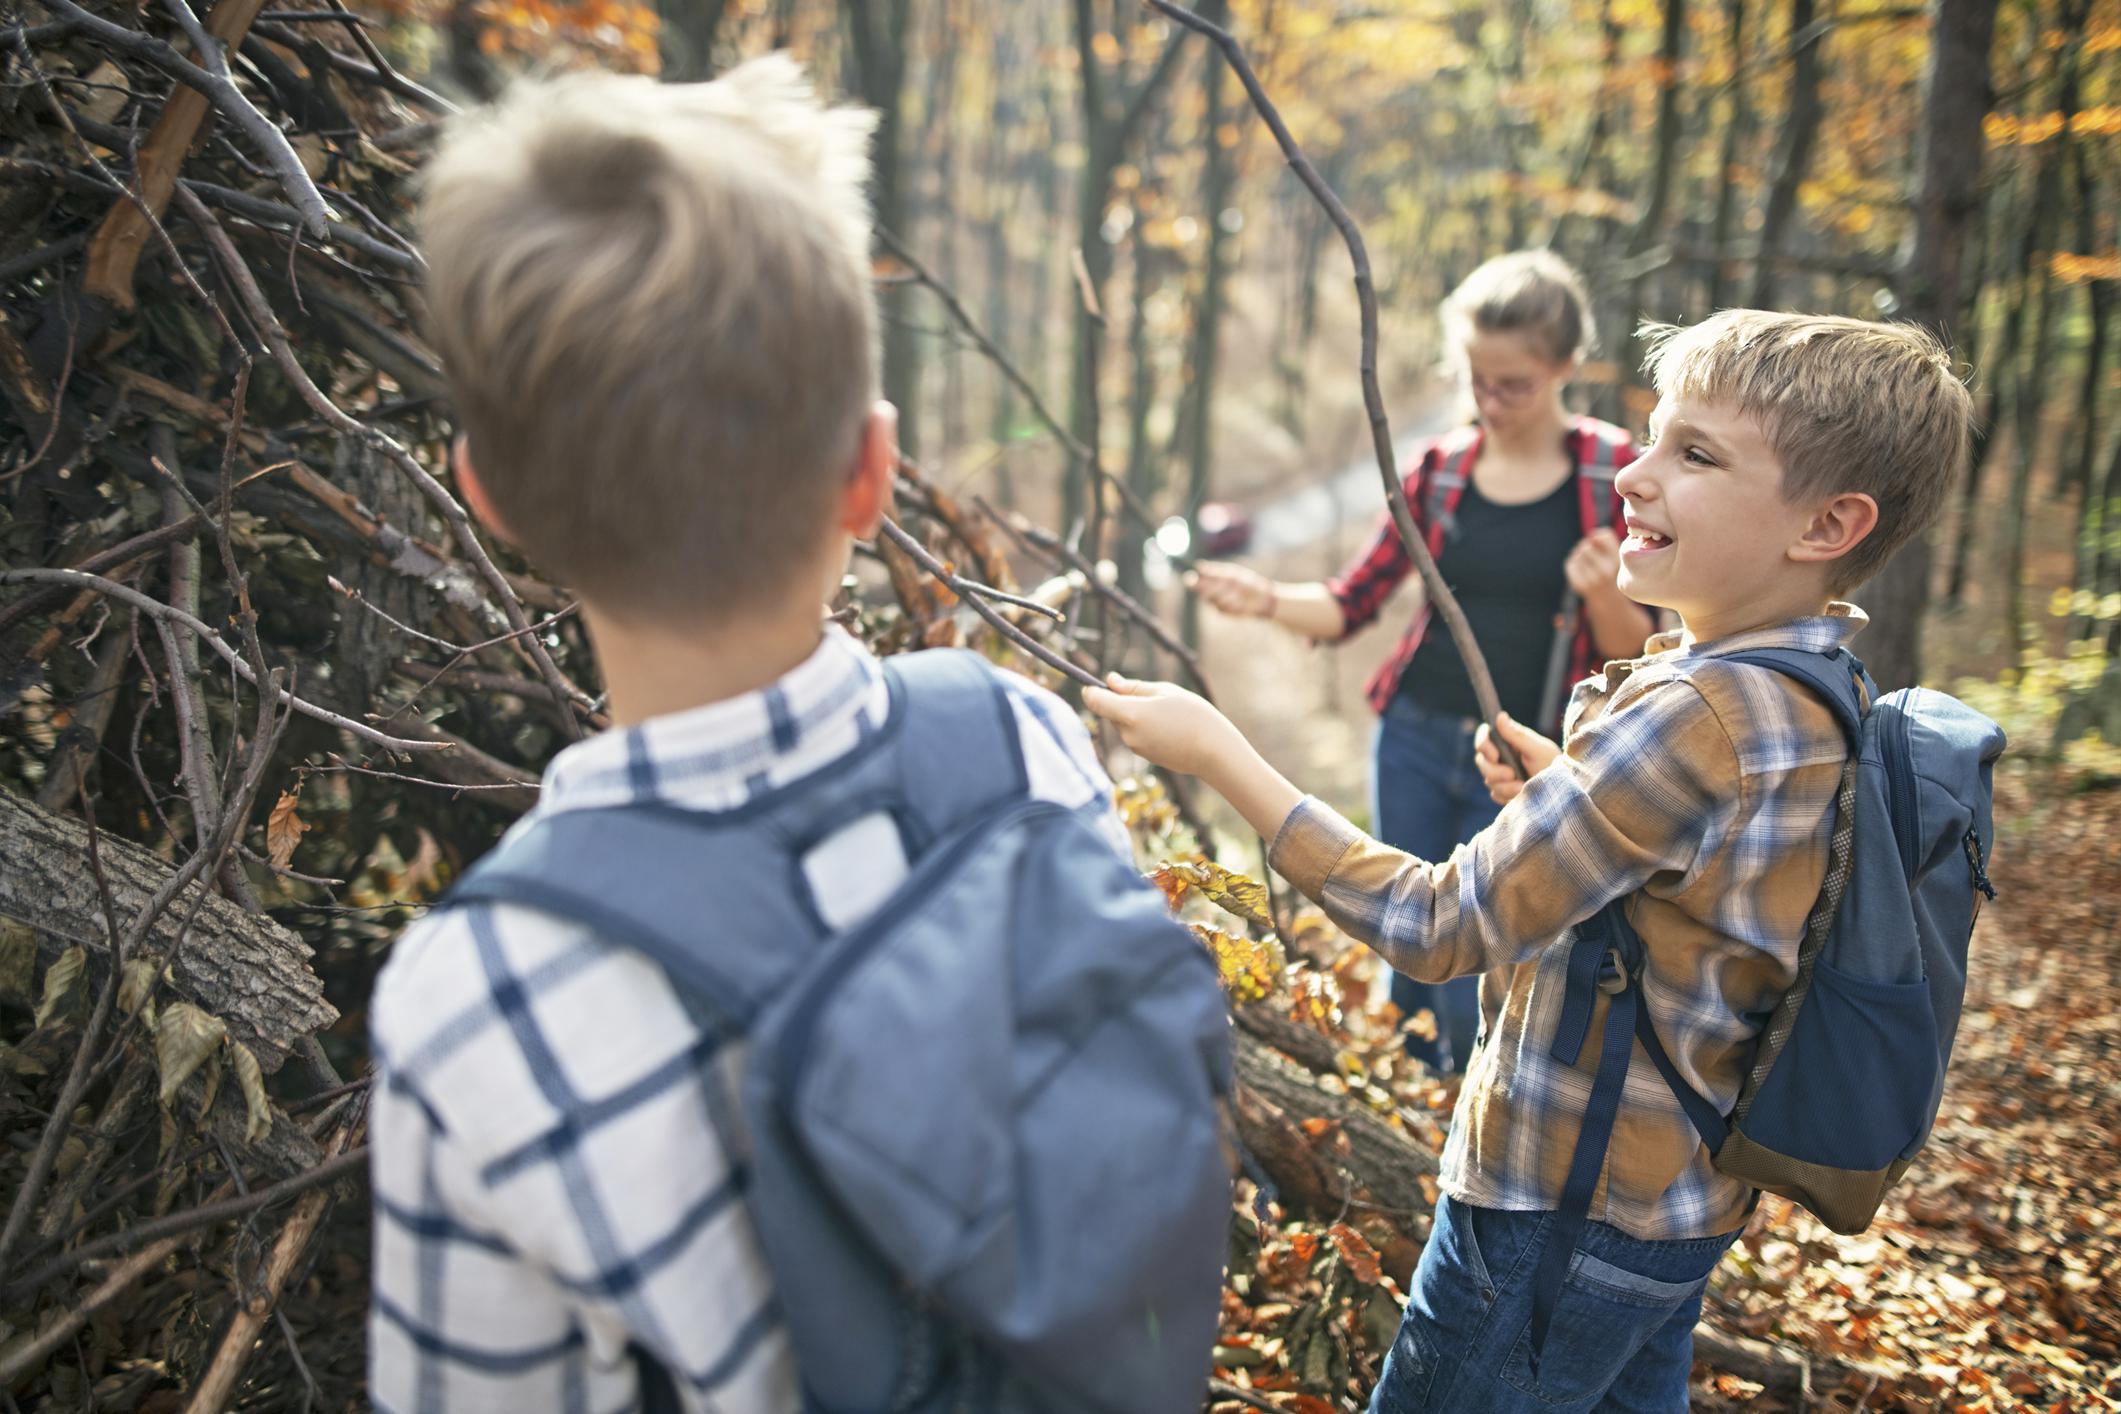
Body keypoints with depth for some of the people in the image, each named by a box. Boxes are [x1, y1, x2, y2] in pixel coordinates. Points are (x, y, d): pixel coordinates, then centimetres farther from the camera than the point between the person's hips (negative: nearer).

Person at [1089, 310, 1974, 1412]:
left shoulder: (1698, 711, -28)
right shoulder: (1825, 700, 1)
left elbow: (1442, 929, -26)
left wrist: (1220, 754, -24)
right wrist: (1563, 780, 5)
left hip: (1565, 1214, -9)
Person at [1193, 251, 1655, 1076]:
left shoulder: (1616, 472, -5)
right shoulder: (1441, 468, 2)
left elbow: (1632, 652, -3)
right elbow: (1353, 603, 5)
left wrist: (1605, 595, -24)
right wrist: (1267, 600, -14)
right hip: (1415, 738, 3)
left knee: (1468, 1001, -2)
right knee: (1408, 970, 12)